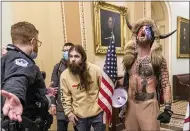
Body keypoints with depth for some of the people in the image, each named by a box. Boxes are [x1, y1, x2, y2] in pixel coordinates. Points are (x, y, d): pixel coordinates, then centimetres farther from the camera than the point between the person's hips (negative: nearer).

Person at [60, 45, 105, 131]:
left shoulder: (95, 69, -14)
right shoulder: (64, 75, -10)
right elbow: (65, 96, -1)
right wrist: (69, 112, -1)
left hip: (98, 112, 0)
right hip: (79, 115, 1)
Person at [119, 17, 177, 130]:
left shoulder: (158, 59, -3)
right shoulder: (130, 58, 7)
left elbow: (166, 85, -6)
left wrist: (168, 110, -12)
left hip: (149, 105, -3)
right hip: (130, 105, 4)